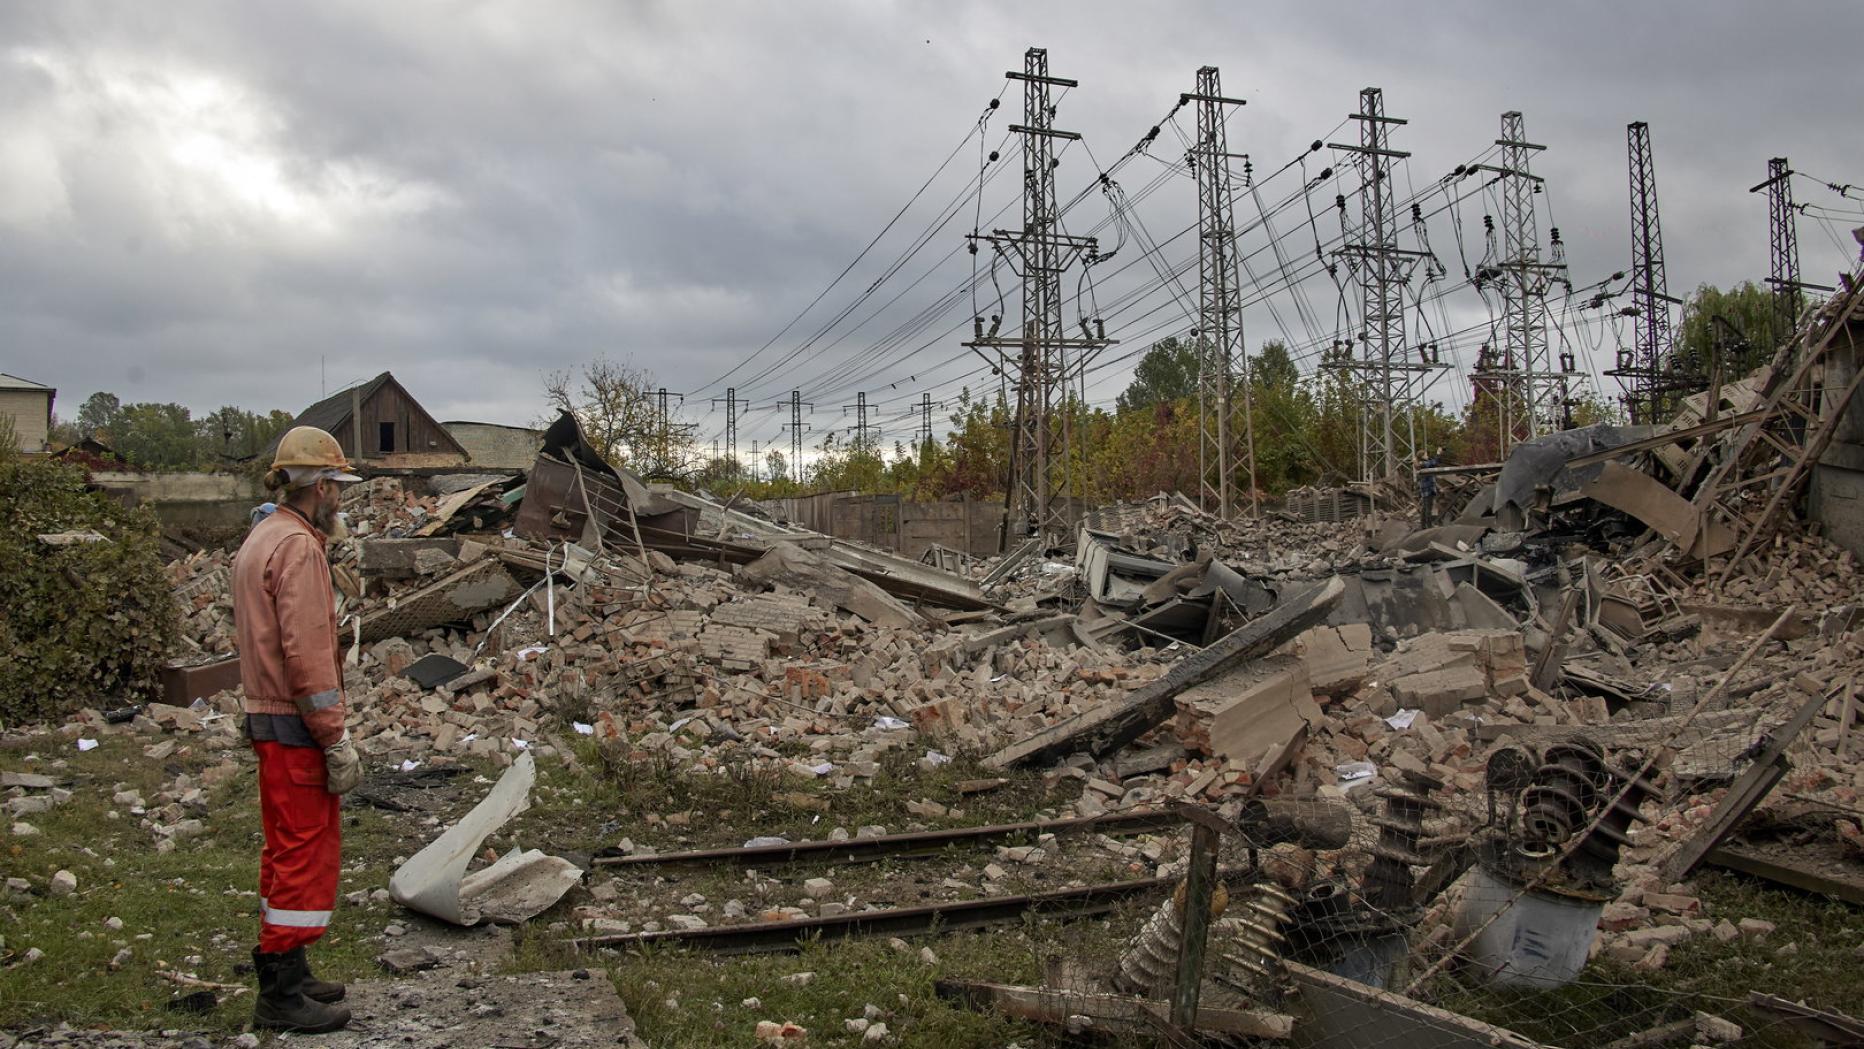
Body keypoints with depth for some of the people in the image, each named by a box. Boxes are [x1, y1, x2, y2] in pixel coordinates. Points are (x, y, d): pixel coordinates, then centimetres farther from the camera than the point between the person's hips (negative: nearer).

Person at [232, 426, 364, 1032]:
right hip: (297, 729, -11)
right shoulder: (299, 548, -17)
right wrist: (337, 740, -20)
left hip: (268, 719, 11)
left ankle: (282, 975, 28)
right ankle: (282, 995, 4)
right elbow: (307, 652, -23)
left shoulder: (261, 540, 16)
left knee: (288, 850, 18)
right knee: (307, 853, -3)